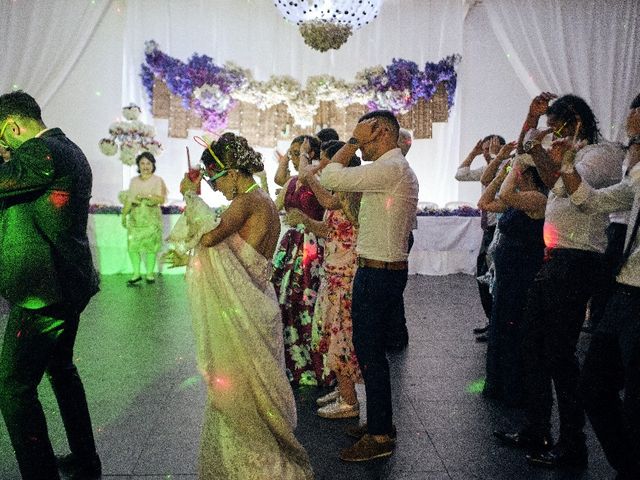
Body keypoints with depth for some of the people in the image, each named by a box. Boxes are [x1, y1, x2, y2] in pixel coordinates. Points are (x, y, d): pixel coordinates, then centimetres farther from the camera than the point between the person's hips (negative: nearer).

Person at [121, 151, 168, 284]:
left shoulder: (158, 181, 1)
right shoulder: (134, 181, 14)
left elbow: (161, 199, -11)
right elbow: (128, 199, 16)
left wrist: (147, 196, -24)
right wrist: (124, 215, 13)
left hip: (151, 218, -3)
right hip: (135, 218, 3)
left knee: (151, 246, -2)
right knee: (133, 245, -2)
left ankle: (150, 273, 9)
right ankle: (136, 274, 7)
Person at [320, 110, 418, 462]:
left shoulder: (388, 169, -18)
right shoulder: (401, 169, 16)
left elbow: (330, 178, -22)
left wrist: (353, 141, -11)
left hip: (378, 273, -11)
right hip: (389, 270, 11)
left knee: (370, 353, -2)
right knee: (370, 350, 18)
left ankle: (380, 436, 10)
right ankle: (380, 422, 31)